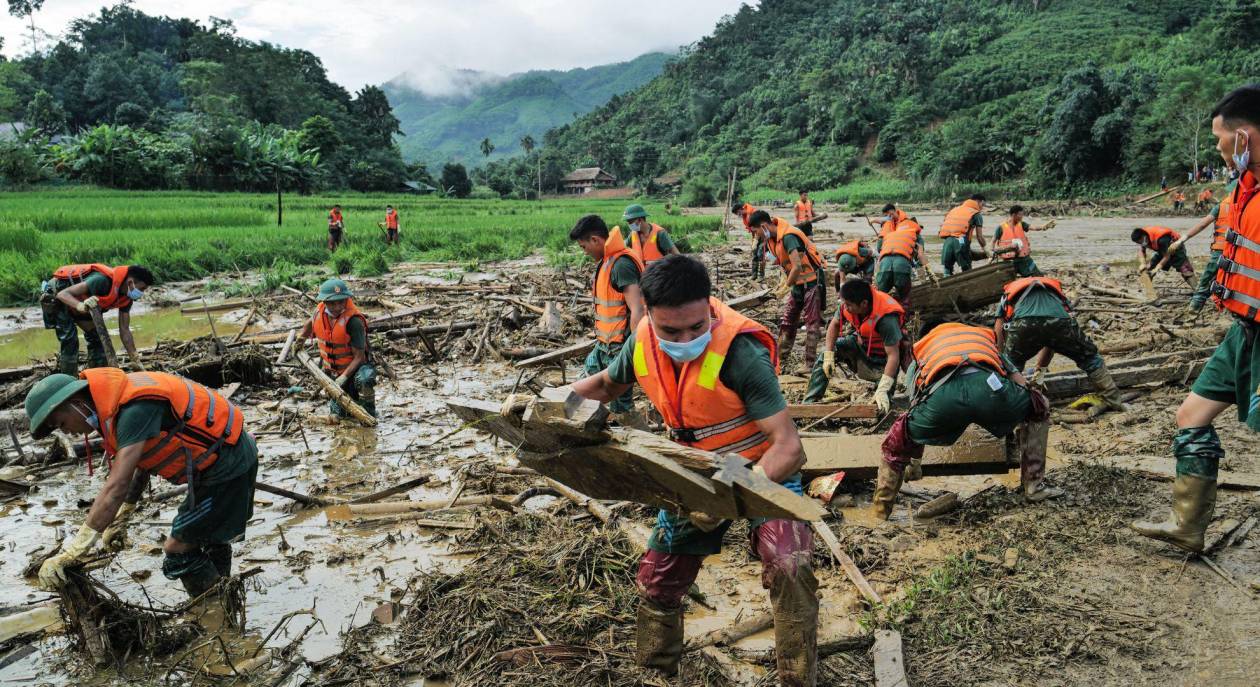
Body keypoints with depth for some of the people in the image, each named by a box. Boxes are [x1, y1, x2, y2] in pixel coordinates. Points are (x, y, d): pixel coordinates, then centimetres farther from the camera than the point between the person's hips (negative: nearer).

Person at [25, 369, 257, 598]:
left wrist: (71, 554, -28)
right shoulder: (117, 400, 4)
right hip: (233, 456, 10)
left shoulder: (133, 408, -26)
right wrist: (120, 519, 20)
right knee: (209, 539, 26)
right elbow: (142, 460, 17)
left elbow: (116, 488, -31)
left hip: (227, 465, -10)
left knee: (177, 550, -3)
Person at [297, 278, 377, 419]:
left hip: (355, 367, -5)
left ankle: (369, 412, -15)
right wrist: (301, 338, 22)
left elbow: (359, 357, -25)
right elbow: (311, 323, 20)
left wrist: (344, 377, -32)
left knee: (363, 380, -40)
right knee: (338, 414, 2)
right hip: (333, 371, 5)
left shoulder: (353, 321, -28)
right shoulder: (320, 311, -9)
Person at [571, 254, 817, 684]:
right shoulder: (642, 343, -16)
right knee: (656, 581, 14)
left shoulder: (741, 353, -34)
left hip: (764, 470, -5)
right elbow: (606, 384, 7)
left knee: (787, 568, -31)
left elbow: (787, 445, -35)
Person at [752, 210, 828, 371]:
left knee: (812, 323, -3)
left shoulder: (788, 236, -26)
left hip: (812, 281, -10)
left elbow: (797, 266, -32)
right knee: (787, 321, 11)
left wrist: (786, 286, -21)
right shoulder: (773, 238, 3)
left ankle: (810, 363, 1)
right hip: (798, 283, 10)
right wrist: (784, 282, 5)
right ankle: (780, 357, 17)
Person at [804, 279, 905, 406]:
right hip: (861, 344, 6)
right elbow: (834, 325, -4)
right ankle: (810, 401, -7)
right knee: (825, 353, -10)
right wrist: (828, 356, -13)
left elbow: (893, 355, -37)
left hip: (881, 355, -6)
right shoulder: (848, 303, -22)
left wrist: (882, 390, -43)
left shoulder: (886, 318, -38)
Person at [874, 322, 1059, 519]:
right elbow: (1020, 383, 37)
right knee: (1039, 407, 33)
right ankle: (1033, 487, 34)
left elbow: (917, 411, 43)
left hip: (942, 395, 0)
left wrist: (914, 463, 55)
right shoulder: (984, 336, 45)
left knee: (897, 441, 26)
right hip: (990, 386, 1)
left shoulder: (917, 361, 42)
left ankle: (879, 515, 27)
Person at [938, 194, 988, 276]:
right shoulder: (976, 214, 10)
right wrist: (983, 248, 24)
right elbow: (979, 236, 7)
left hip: (947, 241, 5)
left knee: (947, 270, 11)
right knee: (966, 270, 3)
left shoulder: (955, 209, 27)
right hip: (960, 241, -5)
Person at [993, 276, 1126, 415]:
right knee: (1089, 357, 28)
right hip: (1060, 321, 2)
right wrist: (1039, 372, 55)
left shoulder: (1008, 294, 41)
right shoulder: (1054, 289, 46)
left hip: (1023, 325, -2)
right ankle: (1113, 401, 31)